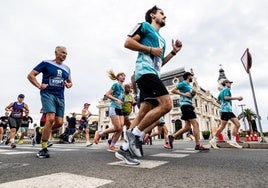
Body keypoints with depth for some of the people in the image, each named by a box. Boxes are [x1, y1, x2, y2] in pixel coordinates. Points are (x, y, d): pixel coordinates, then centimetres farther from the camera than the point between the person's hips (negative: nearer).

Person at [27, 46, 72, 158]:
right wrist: (39, 86, -11)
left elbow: (70, 82, 27)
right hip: (48, 94, -5)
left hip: (60, 97, 6)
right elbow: (30, 75, 2)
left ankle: (44, 134, 29)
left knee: (59, 122, -1)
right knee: (51, 118, -22)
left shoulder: (66, 68, 16)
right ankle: (44, 149, -9)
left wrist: (68, 85, 5)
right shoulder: (46, 63, 2)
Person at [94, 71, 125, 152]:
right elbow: (108, 94, -9)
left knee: (121, 128, -6)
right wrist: (117, 100, -18)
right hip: (114, 108, -7)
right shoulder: (116, 85, -2)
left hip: (120, 109, 7)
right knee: (117, 128, -13)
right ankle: (99, 133, 7)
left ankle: (111, 146, 4)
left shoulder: (123, 87, 19)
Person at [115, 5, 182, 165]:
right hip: (146, 71, -9)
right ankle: (136, 133, -10)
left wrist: (174, 52, 22)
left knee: (144, 113, 0)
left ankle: (124, 149, 5)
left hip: (153, 74, 9)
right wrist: (151, 49, -8)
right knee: (166, 104, -21)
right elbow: (128, 42, -4)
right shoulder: (145, 26, 9)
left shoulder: (161, 39, 32)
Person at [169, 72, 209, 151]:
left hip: (189, 105, 10)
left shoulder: (189, 85, 25)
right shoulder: (183, 83, -1)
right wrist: (183, 94, -16)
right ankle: (198, 145, -12)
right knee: (195, 124, -14)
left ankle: (172, 136, 10)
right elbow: (173, 90, -11)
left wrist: (194, 93, 8)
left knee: (187, 127, 5)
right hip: (186, 105, -10)